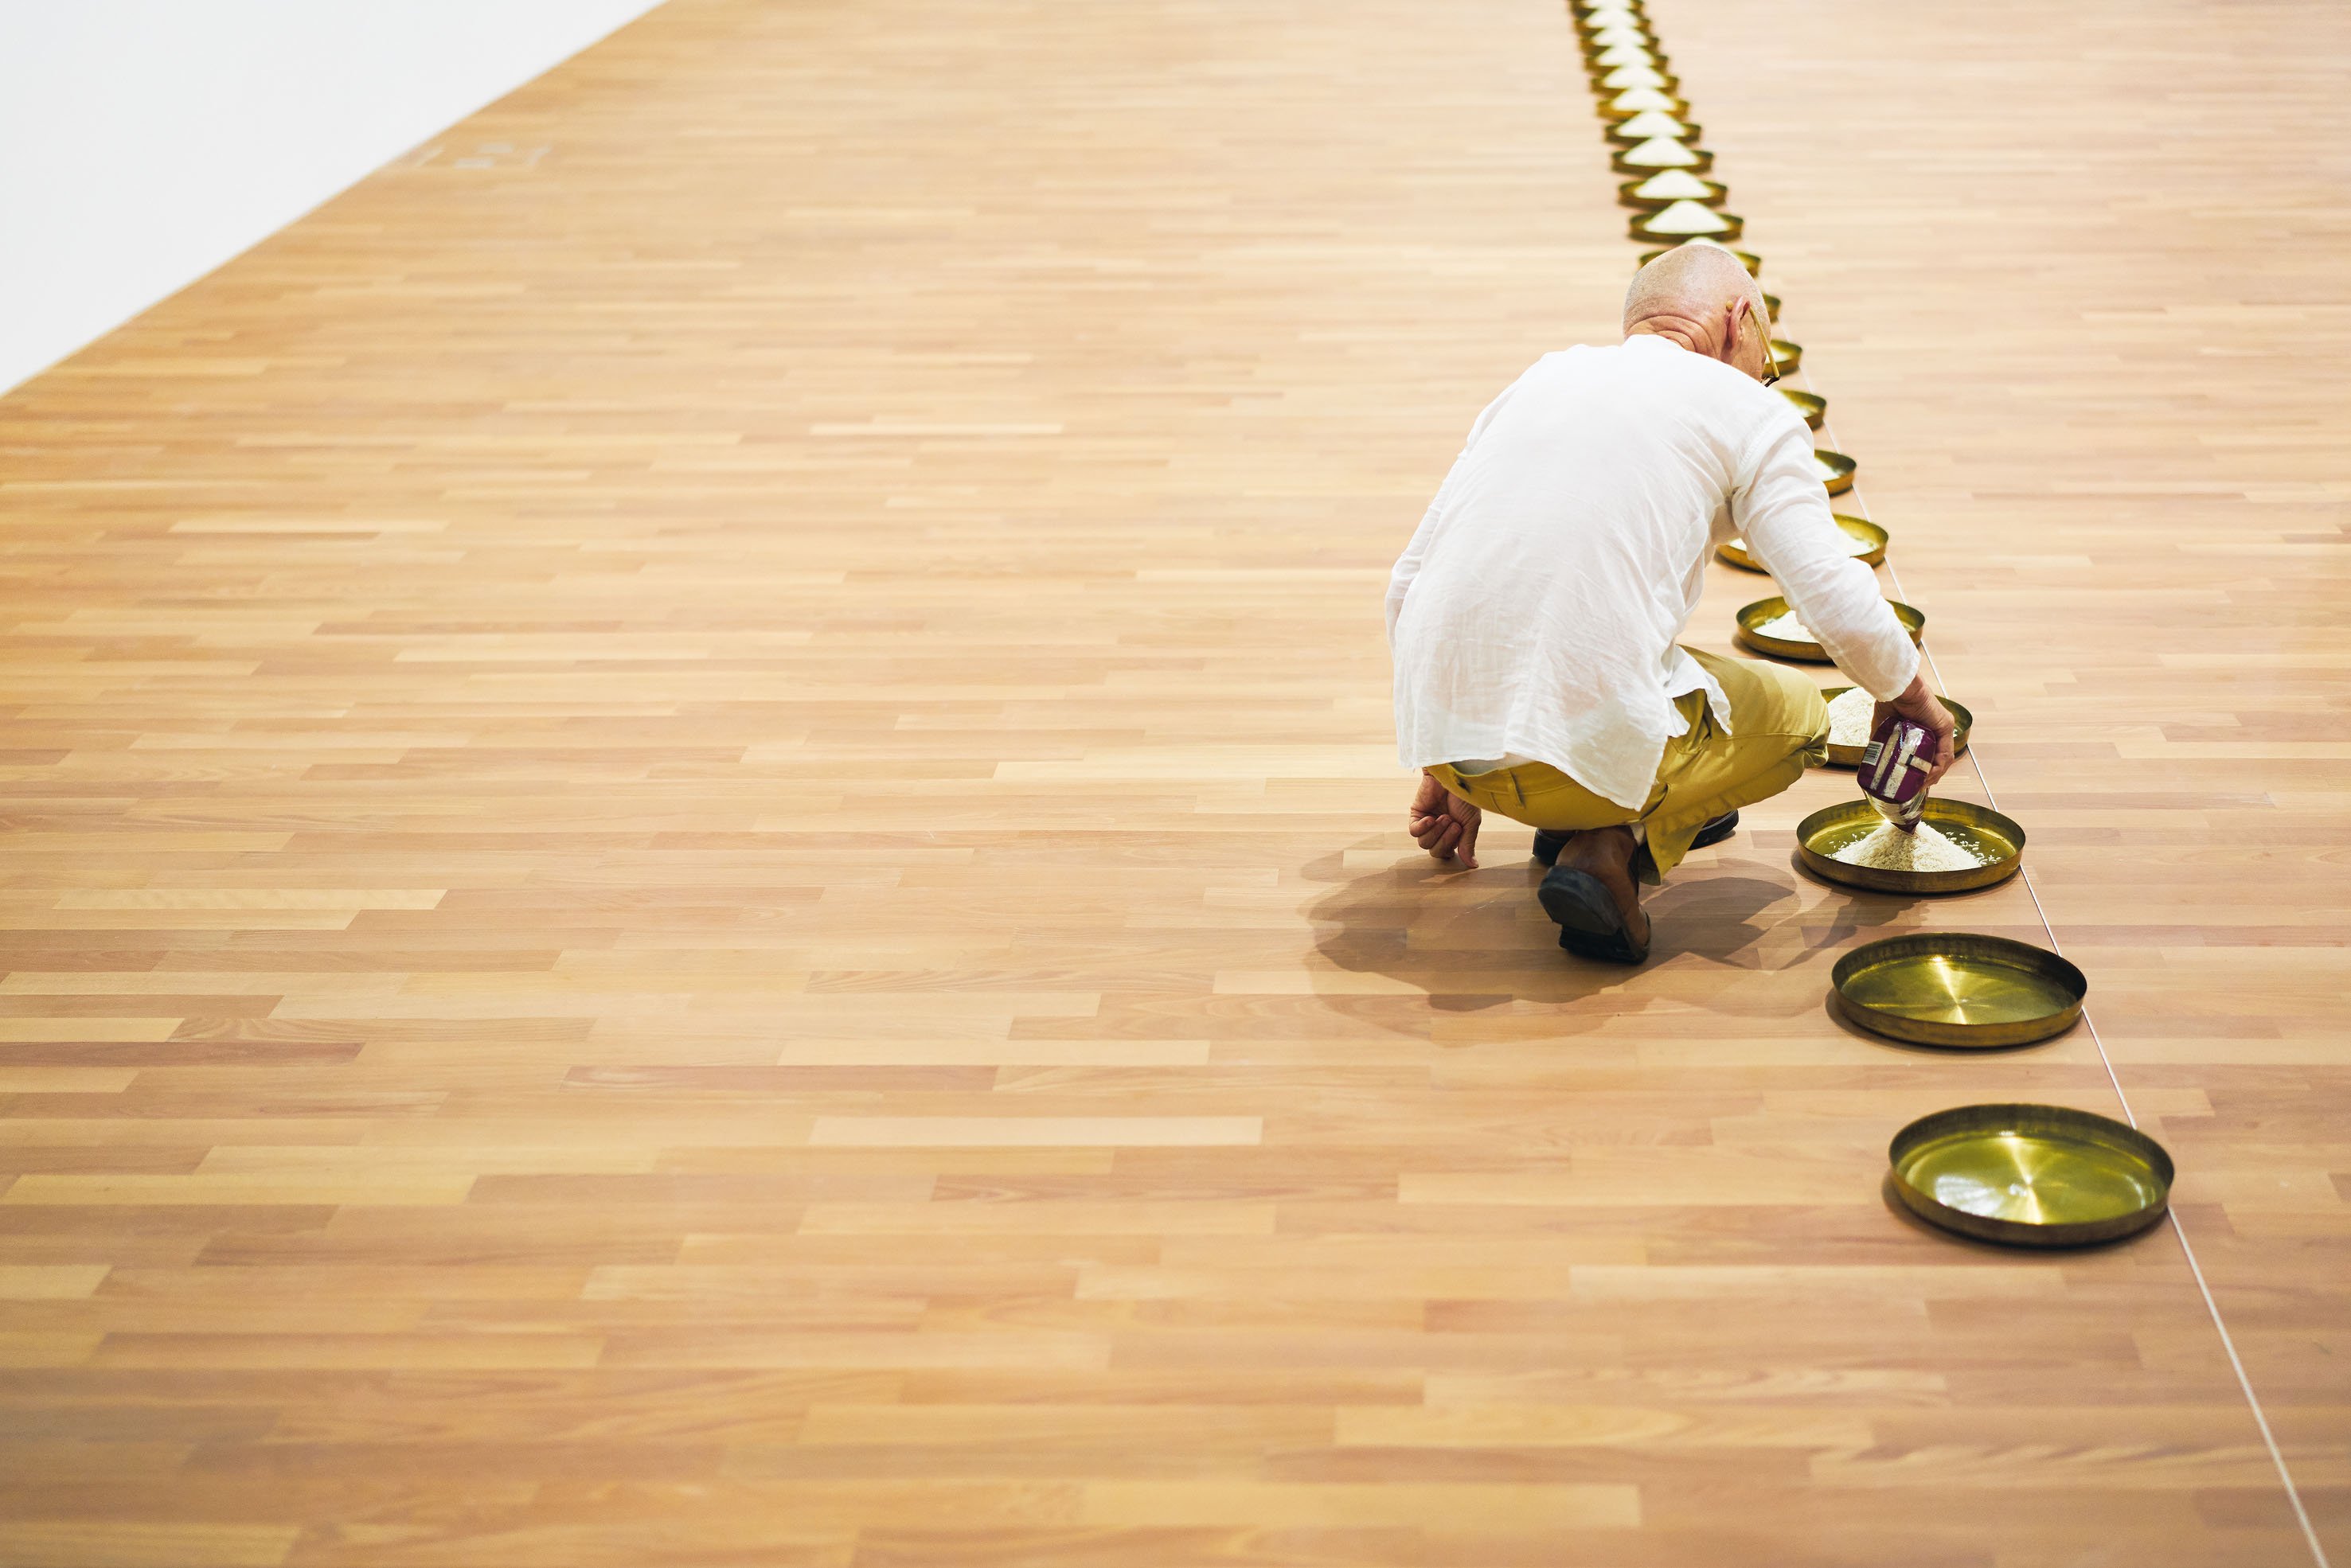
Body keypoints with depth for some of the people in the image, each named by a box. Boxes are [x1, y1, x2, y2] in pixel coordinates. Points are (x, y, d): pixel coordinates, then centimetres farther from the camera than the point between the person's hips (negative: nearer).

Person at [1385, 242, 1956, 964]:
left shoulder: (1543, 377, 21)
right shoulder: (1748, 409, 5)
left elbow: (1408, 584, 21)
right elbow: (1842, 608, -2)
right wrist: (1913, 698, 21)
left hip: (1436, 733, 6)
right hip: (1587, 740, -6)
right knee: (1797, 713, 22)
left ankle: (1576, 818, 26)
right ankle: (1613, 844, -1)